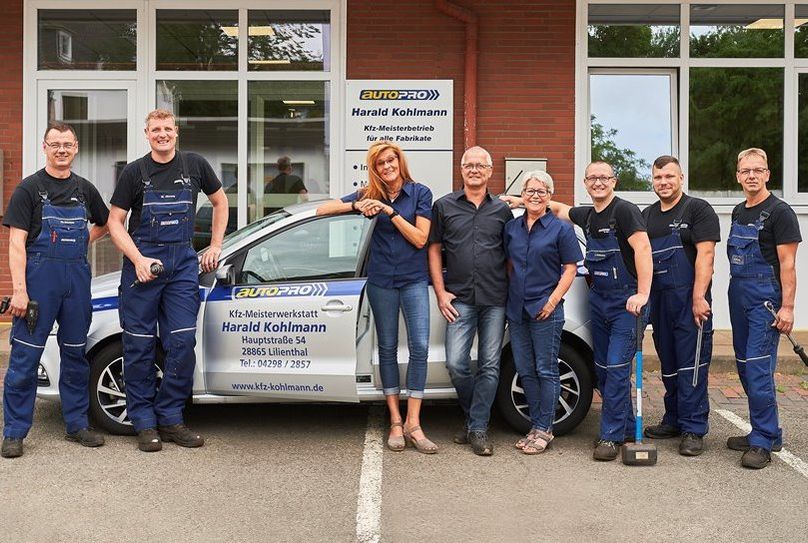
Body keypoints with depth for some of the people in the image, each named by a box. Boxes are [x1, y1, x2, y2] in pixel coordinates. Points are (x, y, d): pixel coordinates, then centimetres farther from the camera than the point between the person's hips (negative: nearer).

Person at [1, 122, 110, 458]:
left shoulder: (85, 190, 11)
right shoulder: (29, 188, -2)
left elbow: (104, 224, 28)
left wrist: (81, 243, 10)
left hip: (77, 277, 5)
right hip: (39, 277, -5)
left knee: (75, 355, 11)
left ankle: (77, 424, 21)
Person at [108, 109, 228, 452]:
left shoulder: (195, 166, 7)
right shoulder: (134, 172, 2)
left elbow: (220, 202, 21)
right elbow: (115, 222, 1)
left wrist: (215, 246, 12)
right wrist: (139, 260, -13)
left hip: (183, 261, 2)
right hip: (142, 262, -1)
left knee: (182, 343, -2)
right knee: (139, 345, 1)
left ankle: (170, 418, 10)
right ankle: (144, 423, 10)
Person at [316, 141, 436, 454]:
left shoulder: (420, 193, -1)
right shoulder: (369, 195, 5)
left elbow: (420, 238, -8)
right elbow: (322, 210, 4)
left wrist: (390, 211, -15)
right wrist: (356, 206, -12)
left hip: (414, 280, -2)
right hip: (381, 282, 2)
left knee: (419, 347, -12)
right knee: (387, 349, 6)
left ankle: (412, 424, -7)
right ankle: (395, 422, 14)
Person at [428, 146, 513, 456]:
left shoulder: (502, 210, 10)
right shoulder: (445, 206, 7)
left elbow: (510, 254, 13)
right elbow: (434, 249, 7)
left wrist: (512, 292, 2)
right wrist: (440, 292, 0)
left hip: (495, 300, 1)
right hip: (460, 299, -1)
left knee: (489, 366, 1)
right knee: (456, 364, -7)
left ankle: (477, 428, 10)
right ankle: (473, 416, 17)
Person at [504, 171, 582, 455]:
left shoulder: (560, 228, -3)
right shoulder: (512, 227, 10)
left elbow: (570, 268, -4)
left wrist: (554, 299, -13)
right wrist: (512, 293, 6)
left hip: (546, 310, -5)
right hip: (517, 309, 5)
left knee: (546, 371, 0)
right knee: (525, 371, 10)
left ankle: (544, 429, 7)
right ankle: (536, 425, 21)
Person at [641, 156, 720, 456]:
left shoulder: (698, 209, -3)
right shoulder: (647, 215, 16)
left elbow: (705, 254, -12)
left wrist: (698, 298, -19)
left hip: (689, 299, -6)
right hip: (658, 300, 6)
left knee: (692, 365, -4)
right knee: (669, 365, 13)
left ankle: (693, 429, 0)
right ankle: (674, 420, 24)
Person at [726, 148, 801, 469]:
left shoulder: (779, 212, -7)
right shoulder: (738, 212, 15)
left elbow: (787, 264, -12)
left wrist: (787, 307, -17)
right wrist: (736, 290, 13)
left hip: (765, 297, -8)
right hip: (738, 295, 8)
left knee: (758, 368, -10)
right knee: (745, 367, 11)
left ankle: (763, 442, -3)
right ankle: (765, 432, 22)